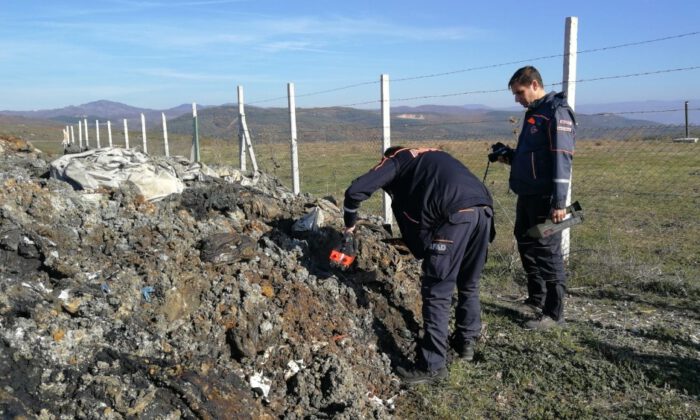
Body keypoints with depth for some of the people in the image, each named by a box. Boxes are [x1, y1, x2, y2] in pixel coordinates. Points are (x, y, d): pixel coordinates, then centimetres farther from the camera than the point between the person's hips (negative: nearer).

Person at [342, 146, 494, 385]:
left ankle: (433, 366, 8)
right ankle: (466, 341, 37)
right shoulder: (435, 156, 37)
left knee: (437, 293, 2)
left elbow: (356, 190, 8)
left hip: (456, 215, -7)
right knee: (469, 285, 23)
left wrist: (350, 223, 25)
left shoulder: (397, 159, 19)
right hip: (484, 210, 7)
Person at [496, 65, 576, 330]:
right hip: (527, 194, 9)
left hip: (544, 197, -9)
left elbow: (561, 159, -19)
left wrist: (559, 202, -24)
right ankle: (536, 300, 32)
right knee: (526, 246, 17)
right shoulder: (533, 113, 16)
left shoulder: (556, 112, -12)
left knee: (547, 251, -3)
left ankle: (554, 313, 8)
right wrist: (511, 157, 6)